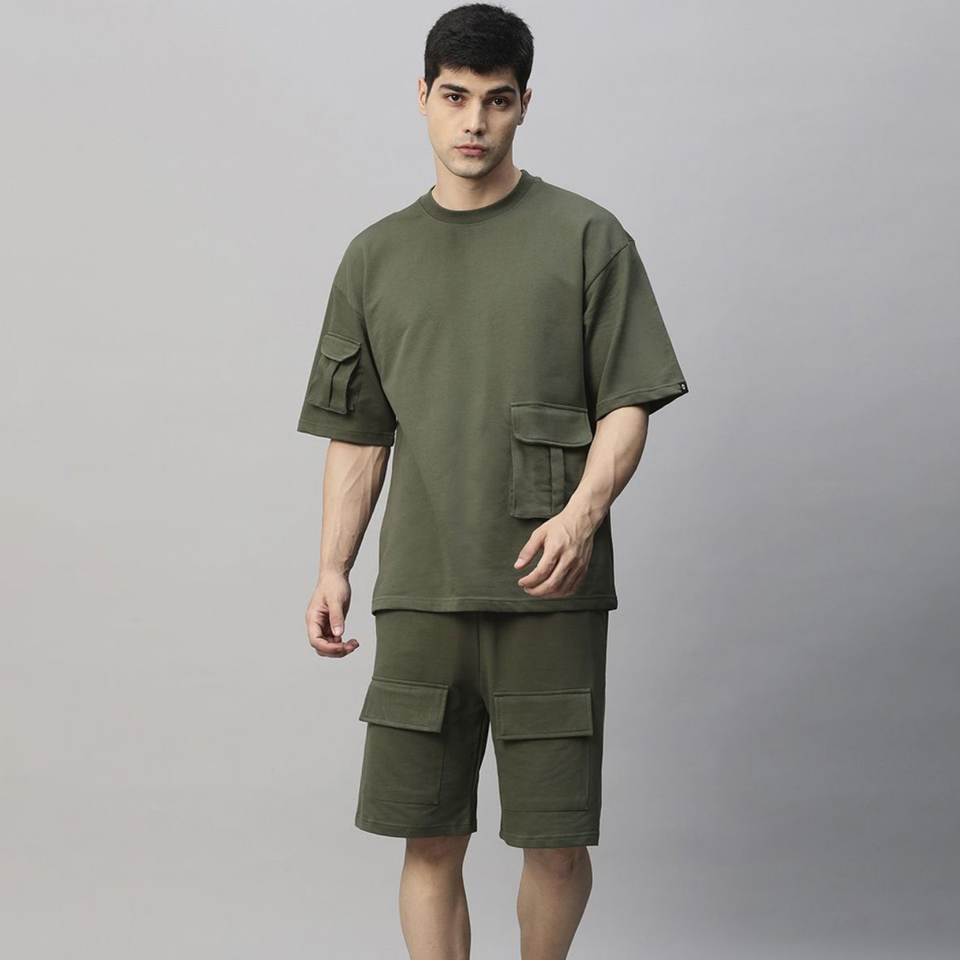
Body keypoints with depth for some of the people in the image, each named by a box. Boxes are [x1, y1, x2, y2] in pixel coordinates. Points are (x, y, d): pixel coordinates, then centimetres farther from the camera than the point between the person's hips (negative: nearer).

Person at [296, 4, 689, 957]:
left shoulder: (586, 237, 4)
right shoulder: (375, 256, 13)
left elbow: (627, 404, 0)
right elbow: (356, 433, 15)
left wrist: (582, 513, -17)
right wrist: (332, 569, 6)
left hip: (550, 593, -2)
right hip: (419, 594, 2)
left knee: (556, 839, 0)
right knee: (430, 840, 2)